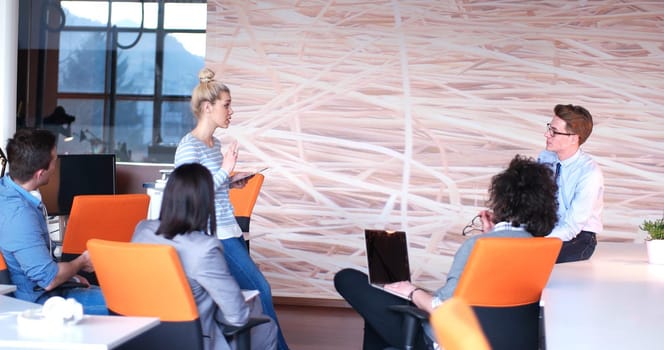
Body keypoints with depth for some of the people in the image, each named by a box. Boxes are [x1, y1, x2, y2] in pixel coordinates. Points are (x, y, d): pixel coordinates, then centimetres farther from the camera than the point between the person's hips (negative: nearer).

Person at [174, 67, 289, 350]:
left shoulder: (216, 144, 13)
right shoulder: (189, 146, -15)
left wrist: (231, 183, 7)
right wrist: (225, 170, -20)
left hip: (230, 232, 9)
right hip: (214, 236, -9)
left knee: (249, 292, 9)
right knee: (260, 290, -6)